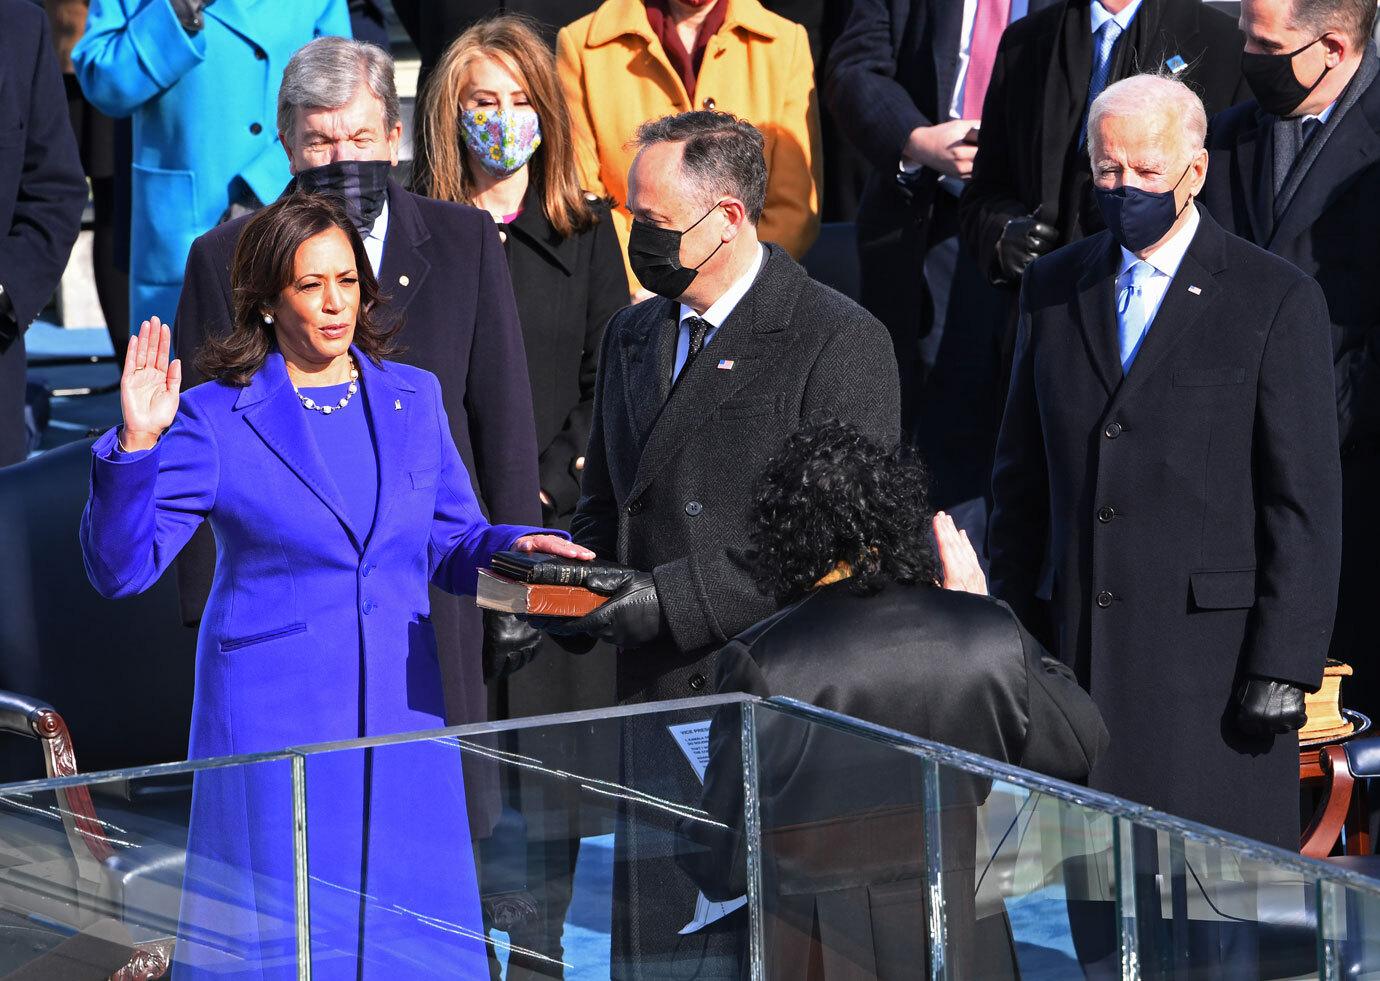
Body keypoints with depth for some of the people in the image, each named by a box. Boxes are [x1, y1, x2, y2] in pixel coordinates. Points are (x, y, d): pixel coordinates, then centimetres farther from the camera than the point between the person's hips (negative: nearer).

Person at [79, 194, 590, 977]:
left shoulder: (414, 397, 10)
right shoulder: (216, 420, -2)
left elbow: (449, 544, 16)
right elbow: (120, 569, -7)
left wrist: (513, 547, -5)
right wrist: (135, 445, -20)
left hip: (400, 708, 4)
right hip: (274, 723, -4)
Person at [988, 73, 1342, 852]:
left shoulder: (1277, 300, -2)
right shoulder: (1055, 287, 13)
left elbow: (1307, 501, -4)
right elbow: (1023, 474, 17)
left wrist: (1284, 666, -10)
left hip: (1214, 647, -4)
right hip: (1082, 646, 4)